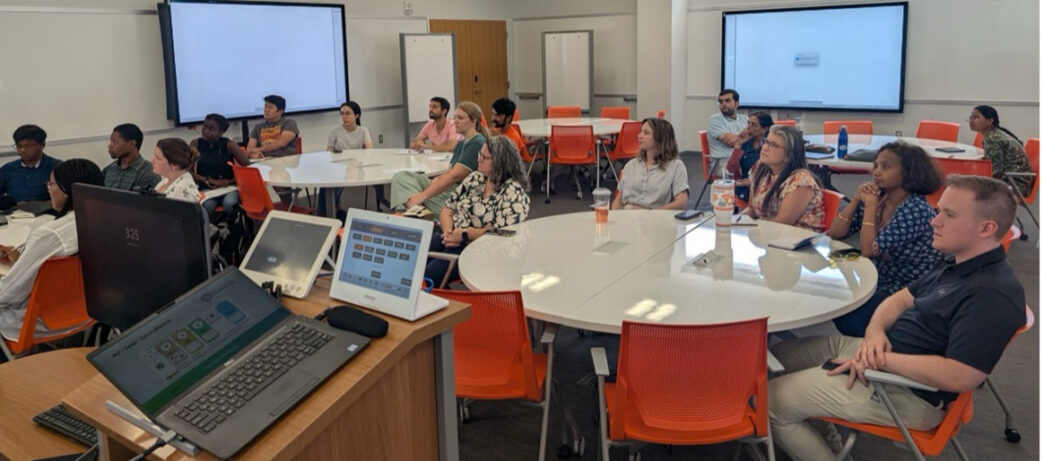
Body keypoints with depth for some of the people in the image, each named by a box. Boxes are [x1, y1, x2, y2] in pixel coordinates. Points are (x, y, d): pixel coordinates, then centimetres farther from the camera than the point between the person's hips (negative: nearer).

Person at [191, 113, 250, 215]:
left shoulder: (229, 145, -3)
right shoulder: (195, 144, 1)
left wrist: (229, 181, -14)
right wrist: (206, 180, -13)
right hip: (206, 188, 1)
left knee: (229, 203, -34)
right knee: (207, 205, -34)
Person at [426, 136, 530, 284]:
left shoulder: (514, 192, -9)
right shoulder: (475, 178, 12)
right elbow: (448, 208, 13)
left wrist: (464, 234, -18)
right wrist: (448, 231, -8)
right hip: (449, 238, 7)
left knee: (425, 278, -27)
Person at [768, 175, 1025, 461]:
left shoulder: (993, 295, -25)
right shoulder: (957, 264, 8)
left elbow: (959, 377, -34)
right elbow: (901, 298, 13)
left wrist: (883, 359, -24)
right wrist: (875, 330, -9)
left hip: (907, 389, -10)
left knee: (772, 403, -10)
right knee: (781, 354, 15)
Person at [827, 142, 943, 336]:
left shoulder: (916, 209, -20)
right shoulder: (876, 198, 2)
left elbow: (868, 250, -24)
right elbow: (835, 233, 2)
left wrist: (871, 205, -17)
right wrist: (857, 200, -8)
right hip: (882, 283, 8)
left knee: (848, 319, -26)